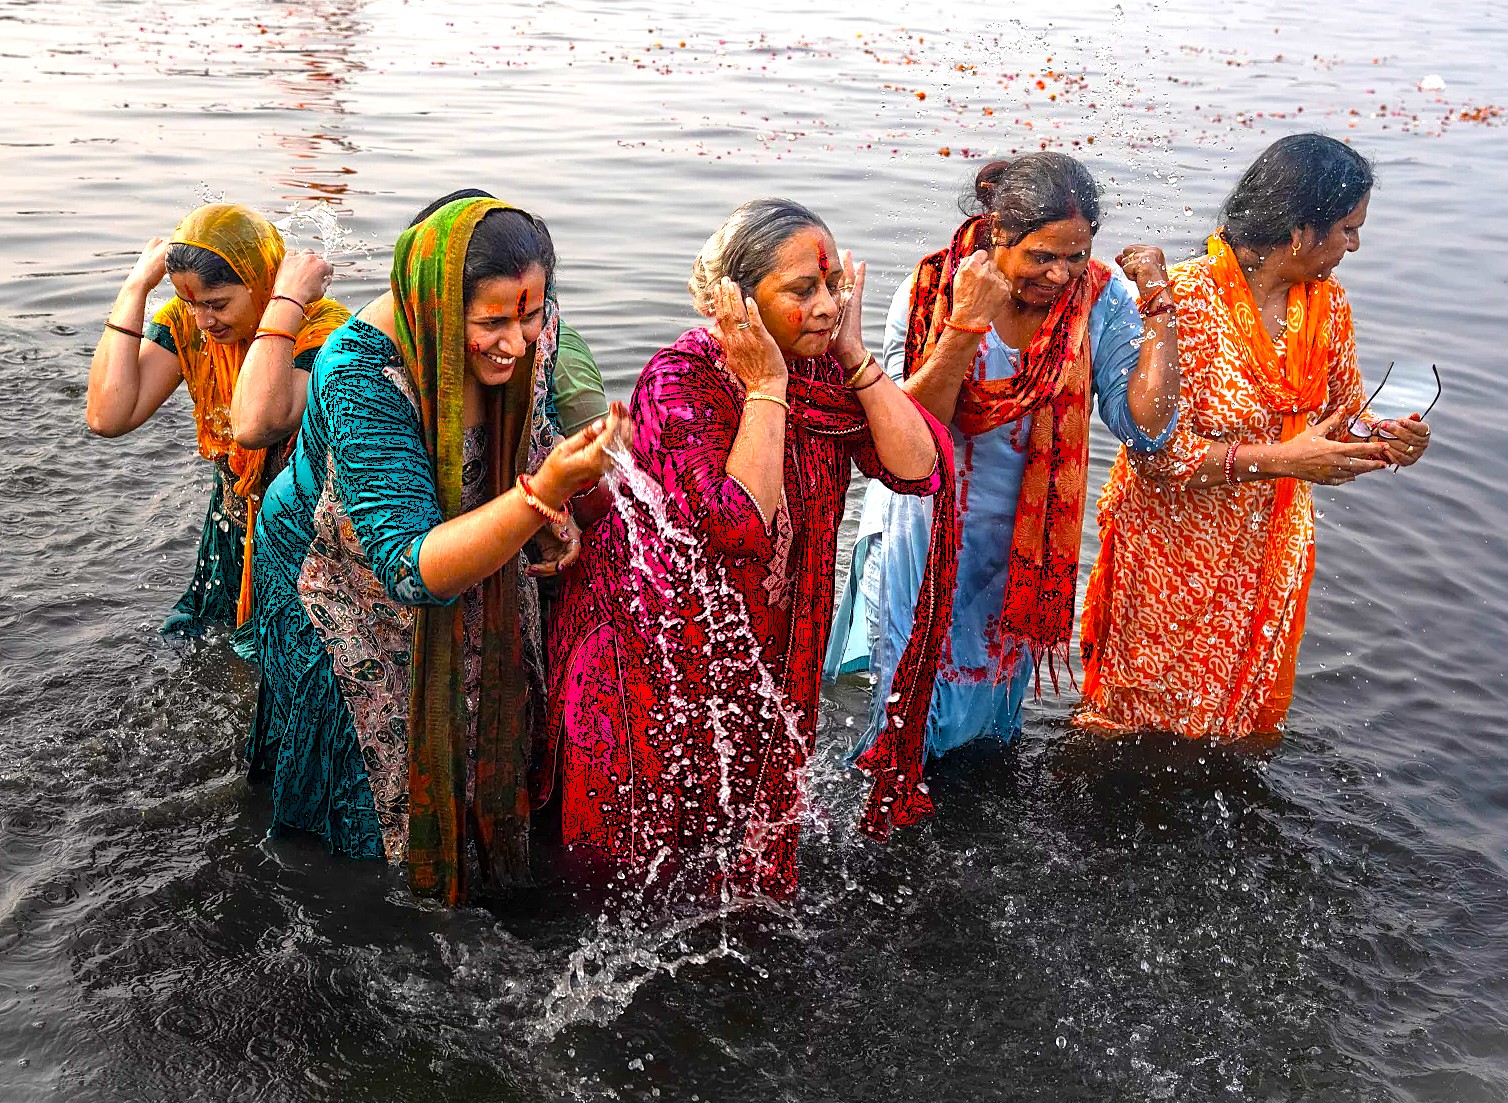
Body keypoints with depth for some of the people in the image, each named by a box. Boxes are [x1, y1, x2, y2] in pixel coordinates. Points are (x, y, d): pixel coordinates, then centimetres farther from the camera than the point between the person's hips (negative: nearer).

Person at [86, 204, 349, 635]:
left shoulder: (325, 329, -29)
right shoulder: (187, 321, -11)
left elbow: (254, 427, -47)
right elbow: (107, 417, -22)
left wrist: (287, 301, -41)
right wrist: (135, 288, -21)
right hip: (233, 534, 6)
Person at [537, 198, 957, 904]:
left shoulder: (827, 367, -7)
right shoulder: (680, 380, -25)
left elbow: (923, 470, -16)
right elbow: (739, 529, -36)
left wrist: (855, 355, -19)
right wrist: (766, 386, -32)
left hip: (763, 641, 6)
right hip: (657, 636, -5)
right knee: (662, 824, 10)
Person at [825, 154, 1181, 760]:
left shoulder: (1100, 300, -13)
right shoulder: (929, 293, -18)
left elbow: (1147, 425, -18)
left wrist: (1156, 302, -22)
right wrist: (966, 324, -35)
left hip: (1022, 547, 3)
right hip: (925, 538, -2)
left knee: (989, 714, 23)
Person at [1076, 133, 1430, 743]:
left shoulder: (1326, 302, -1)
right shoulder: (1187, 298, -22)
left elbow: (1343, 411, 10)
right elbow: (1156, 447, -25)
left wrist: (1383, 438, -13)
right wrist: (1279, 459, -29)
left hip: (1271, 551, 6)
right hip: (1172, 551, -6)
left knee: (1249, 716, 21)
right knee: (1138, 715, 13)